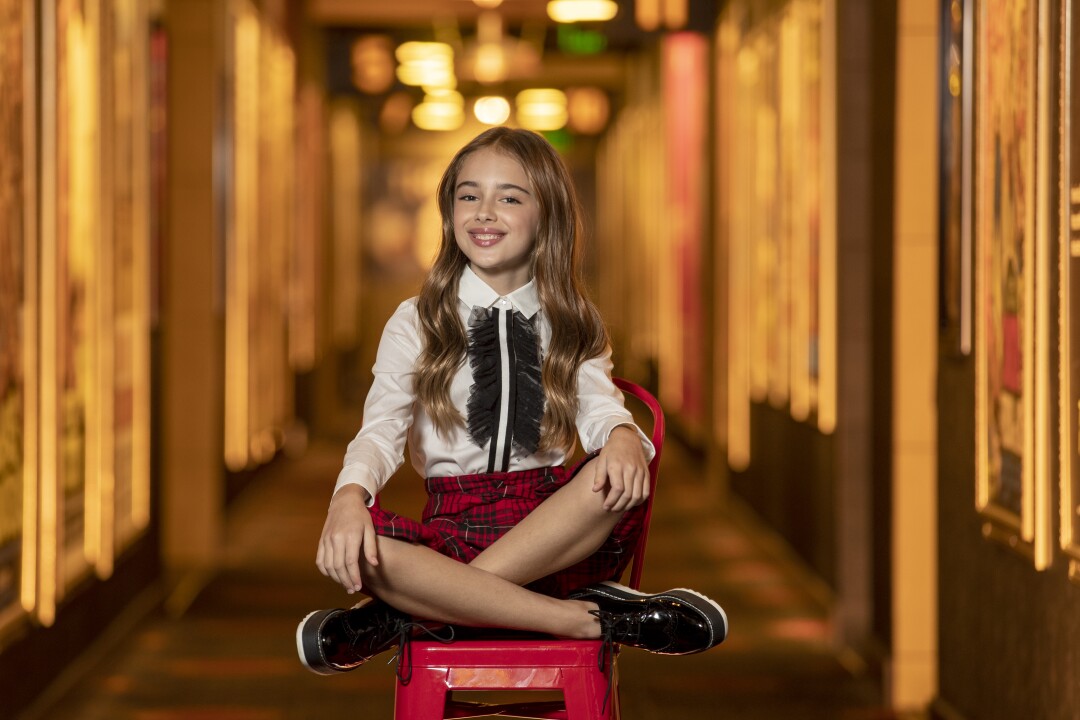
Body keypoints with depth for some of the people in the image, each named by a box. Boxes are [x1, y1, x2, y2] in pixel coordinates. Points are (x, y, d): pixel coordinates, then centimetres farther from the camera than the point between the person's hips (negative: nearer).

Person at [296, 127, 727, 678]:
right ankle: (594, 619, -34)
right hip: (451, 526, -1)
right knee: (350, 544, -34)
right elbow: (381, 429, -3)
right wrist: (350, 494, -26)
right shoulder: (416, 322, 9)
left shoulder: (571, 324, 14)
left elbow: (598, 404, -3)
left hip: (555, 528, 1)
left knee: (619, 476, -32)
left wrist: (622, 437, -29)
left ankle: (406, 616, -31)